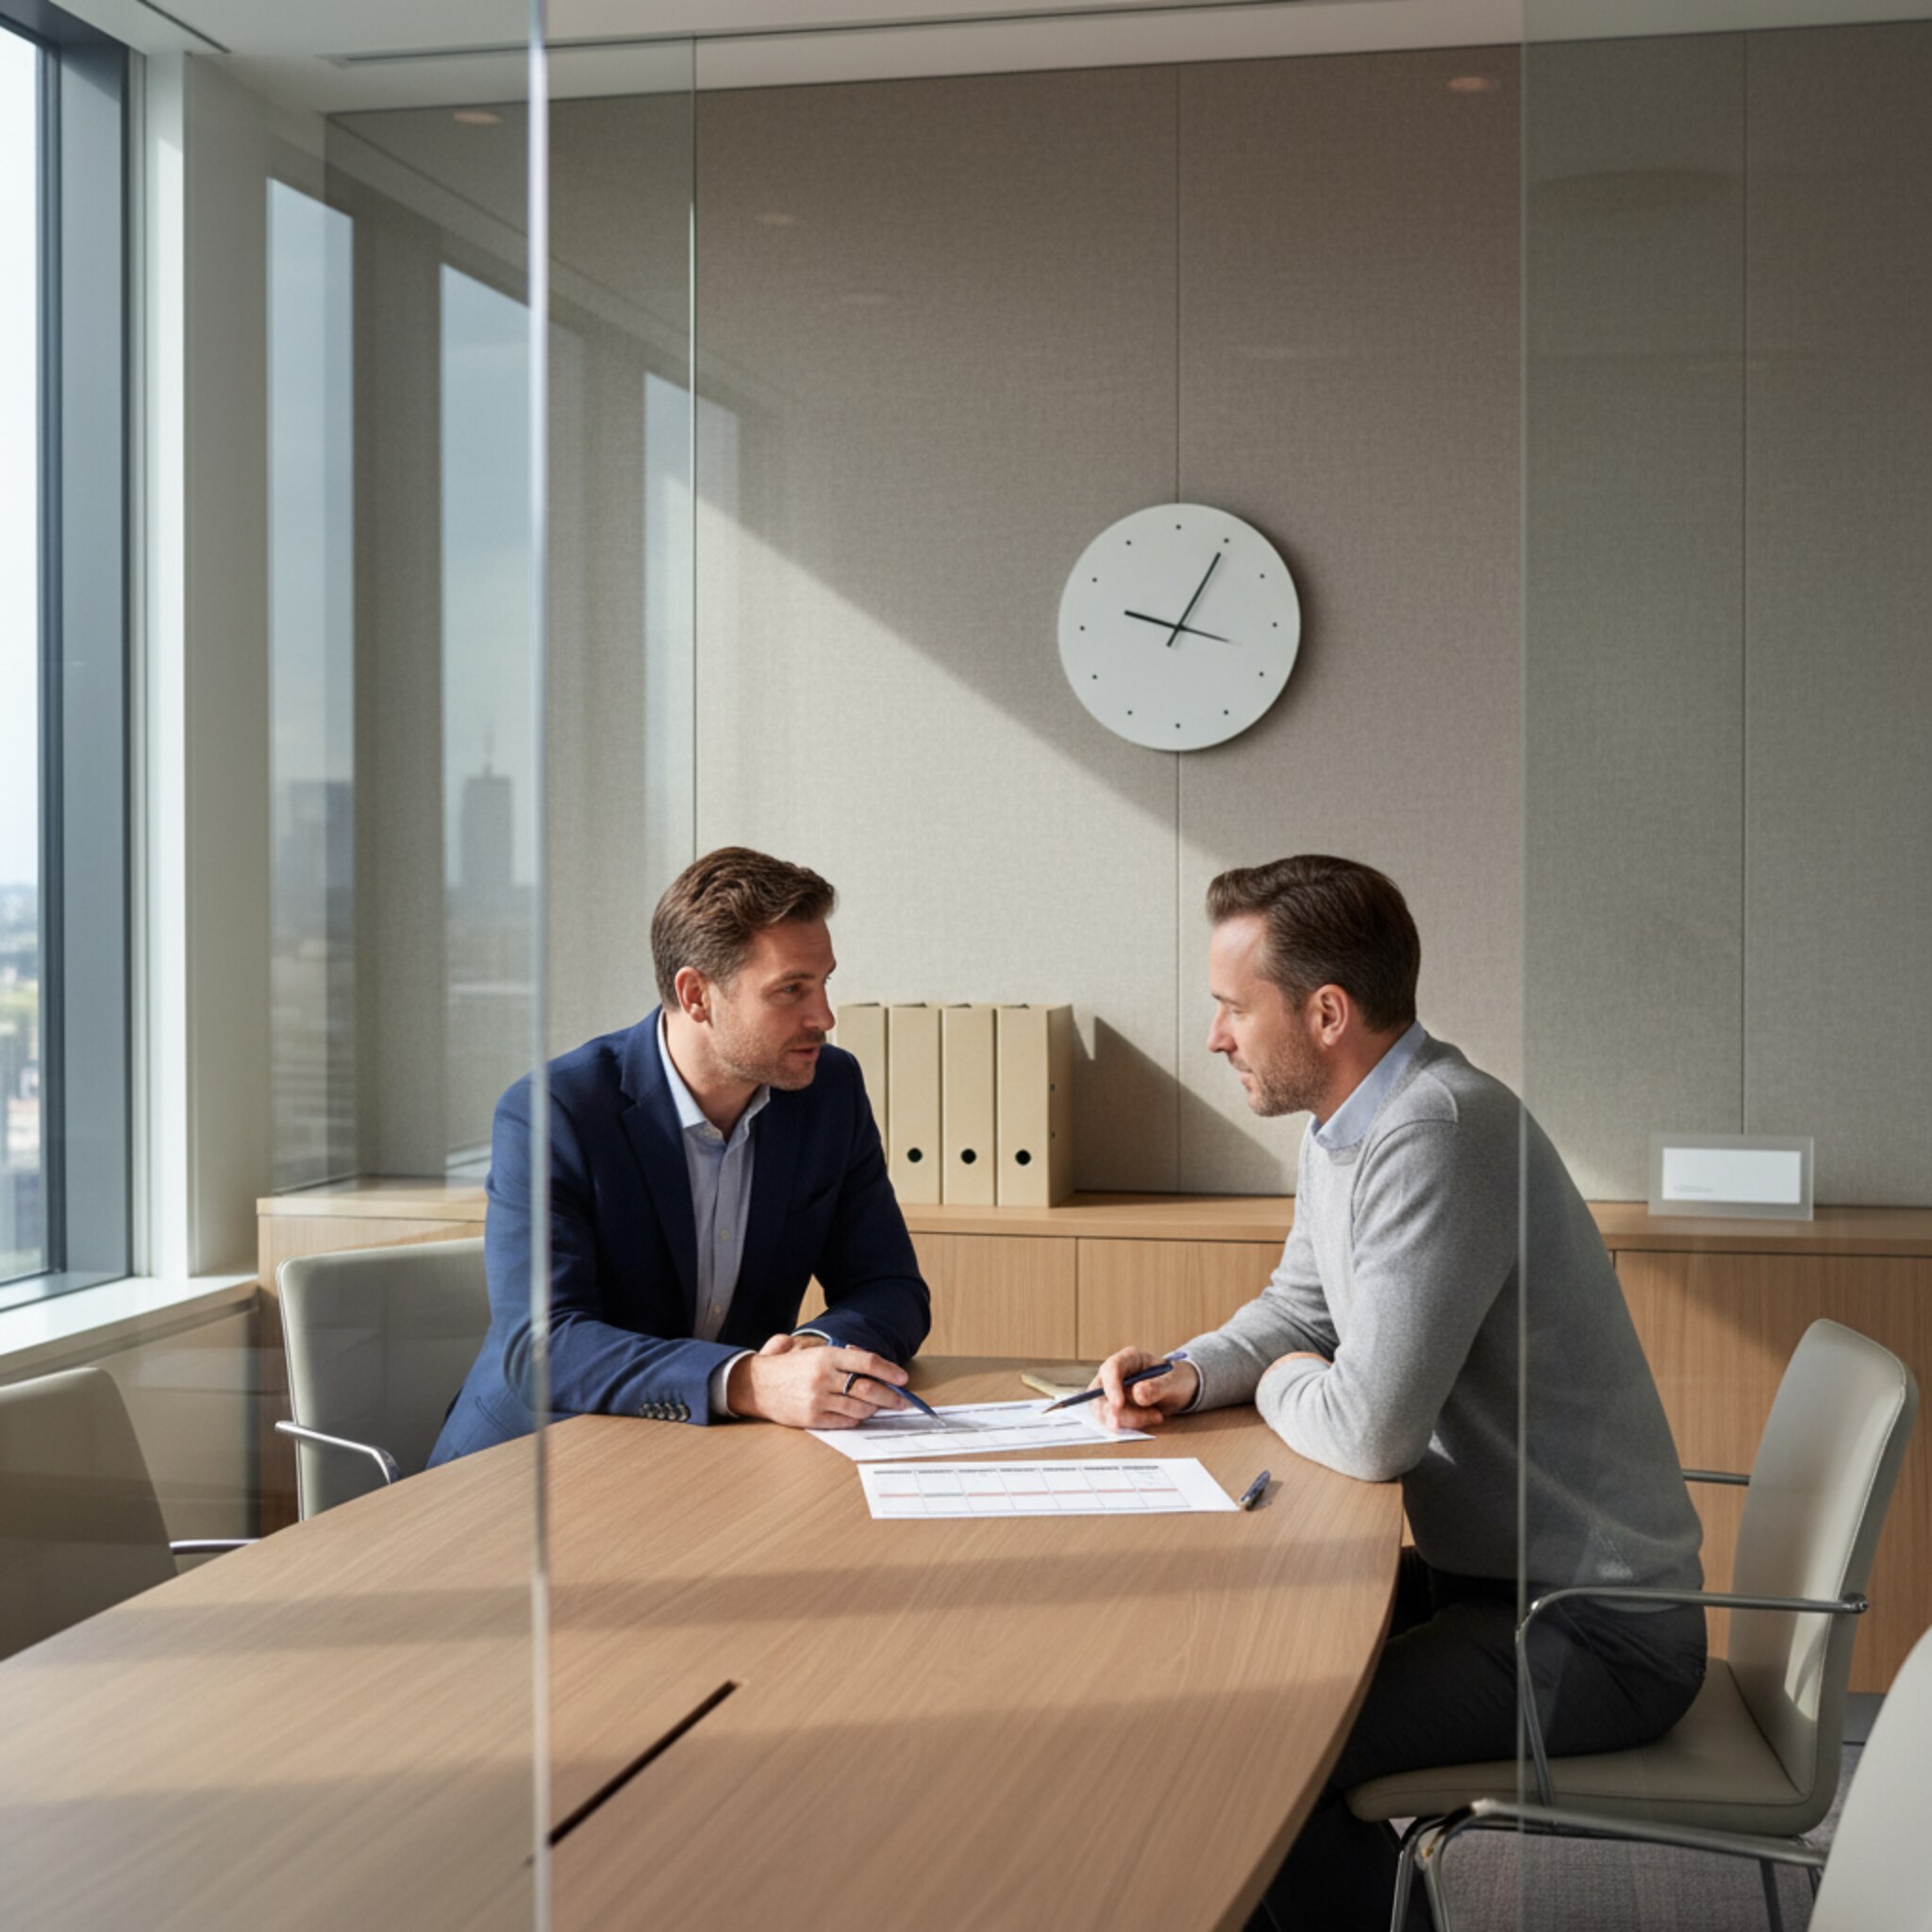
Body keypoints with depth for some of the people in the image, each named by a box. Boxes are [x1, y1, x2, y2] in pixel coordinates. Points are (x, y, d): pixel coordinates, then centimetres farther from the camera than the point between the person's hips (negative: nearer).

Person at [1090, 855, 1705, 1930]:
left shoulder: (1437, 1136, -25)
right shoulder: (1345, 1128, 7)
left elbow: (1369, 1432, -27)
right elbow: (1299, 1309, 21)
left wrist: (1282, 1386, -5)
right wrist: (1190, 1377, 2)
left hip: (1598, 1632, -10)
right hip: (1489, 1571, 10)